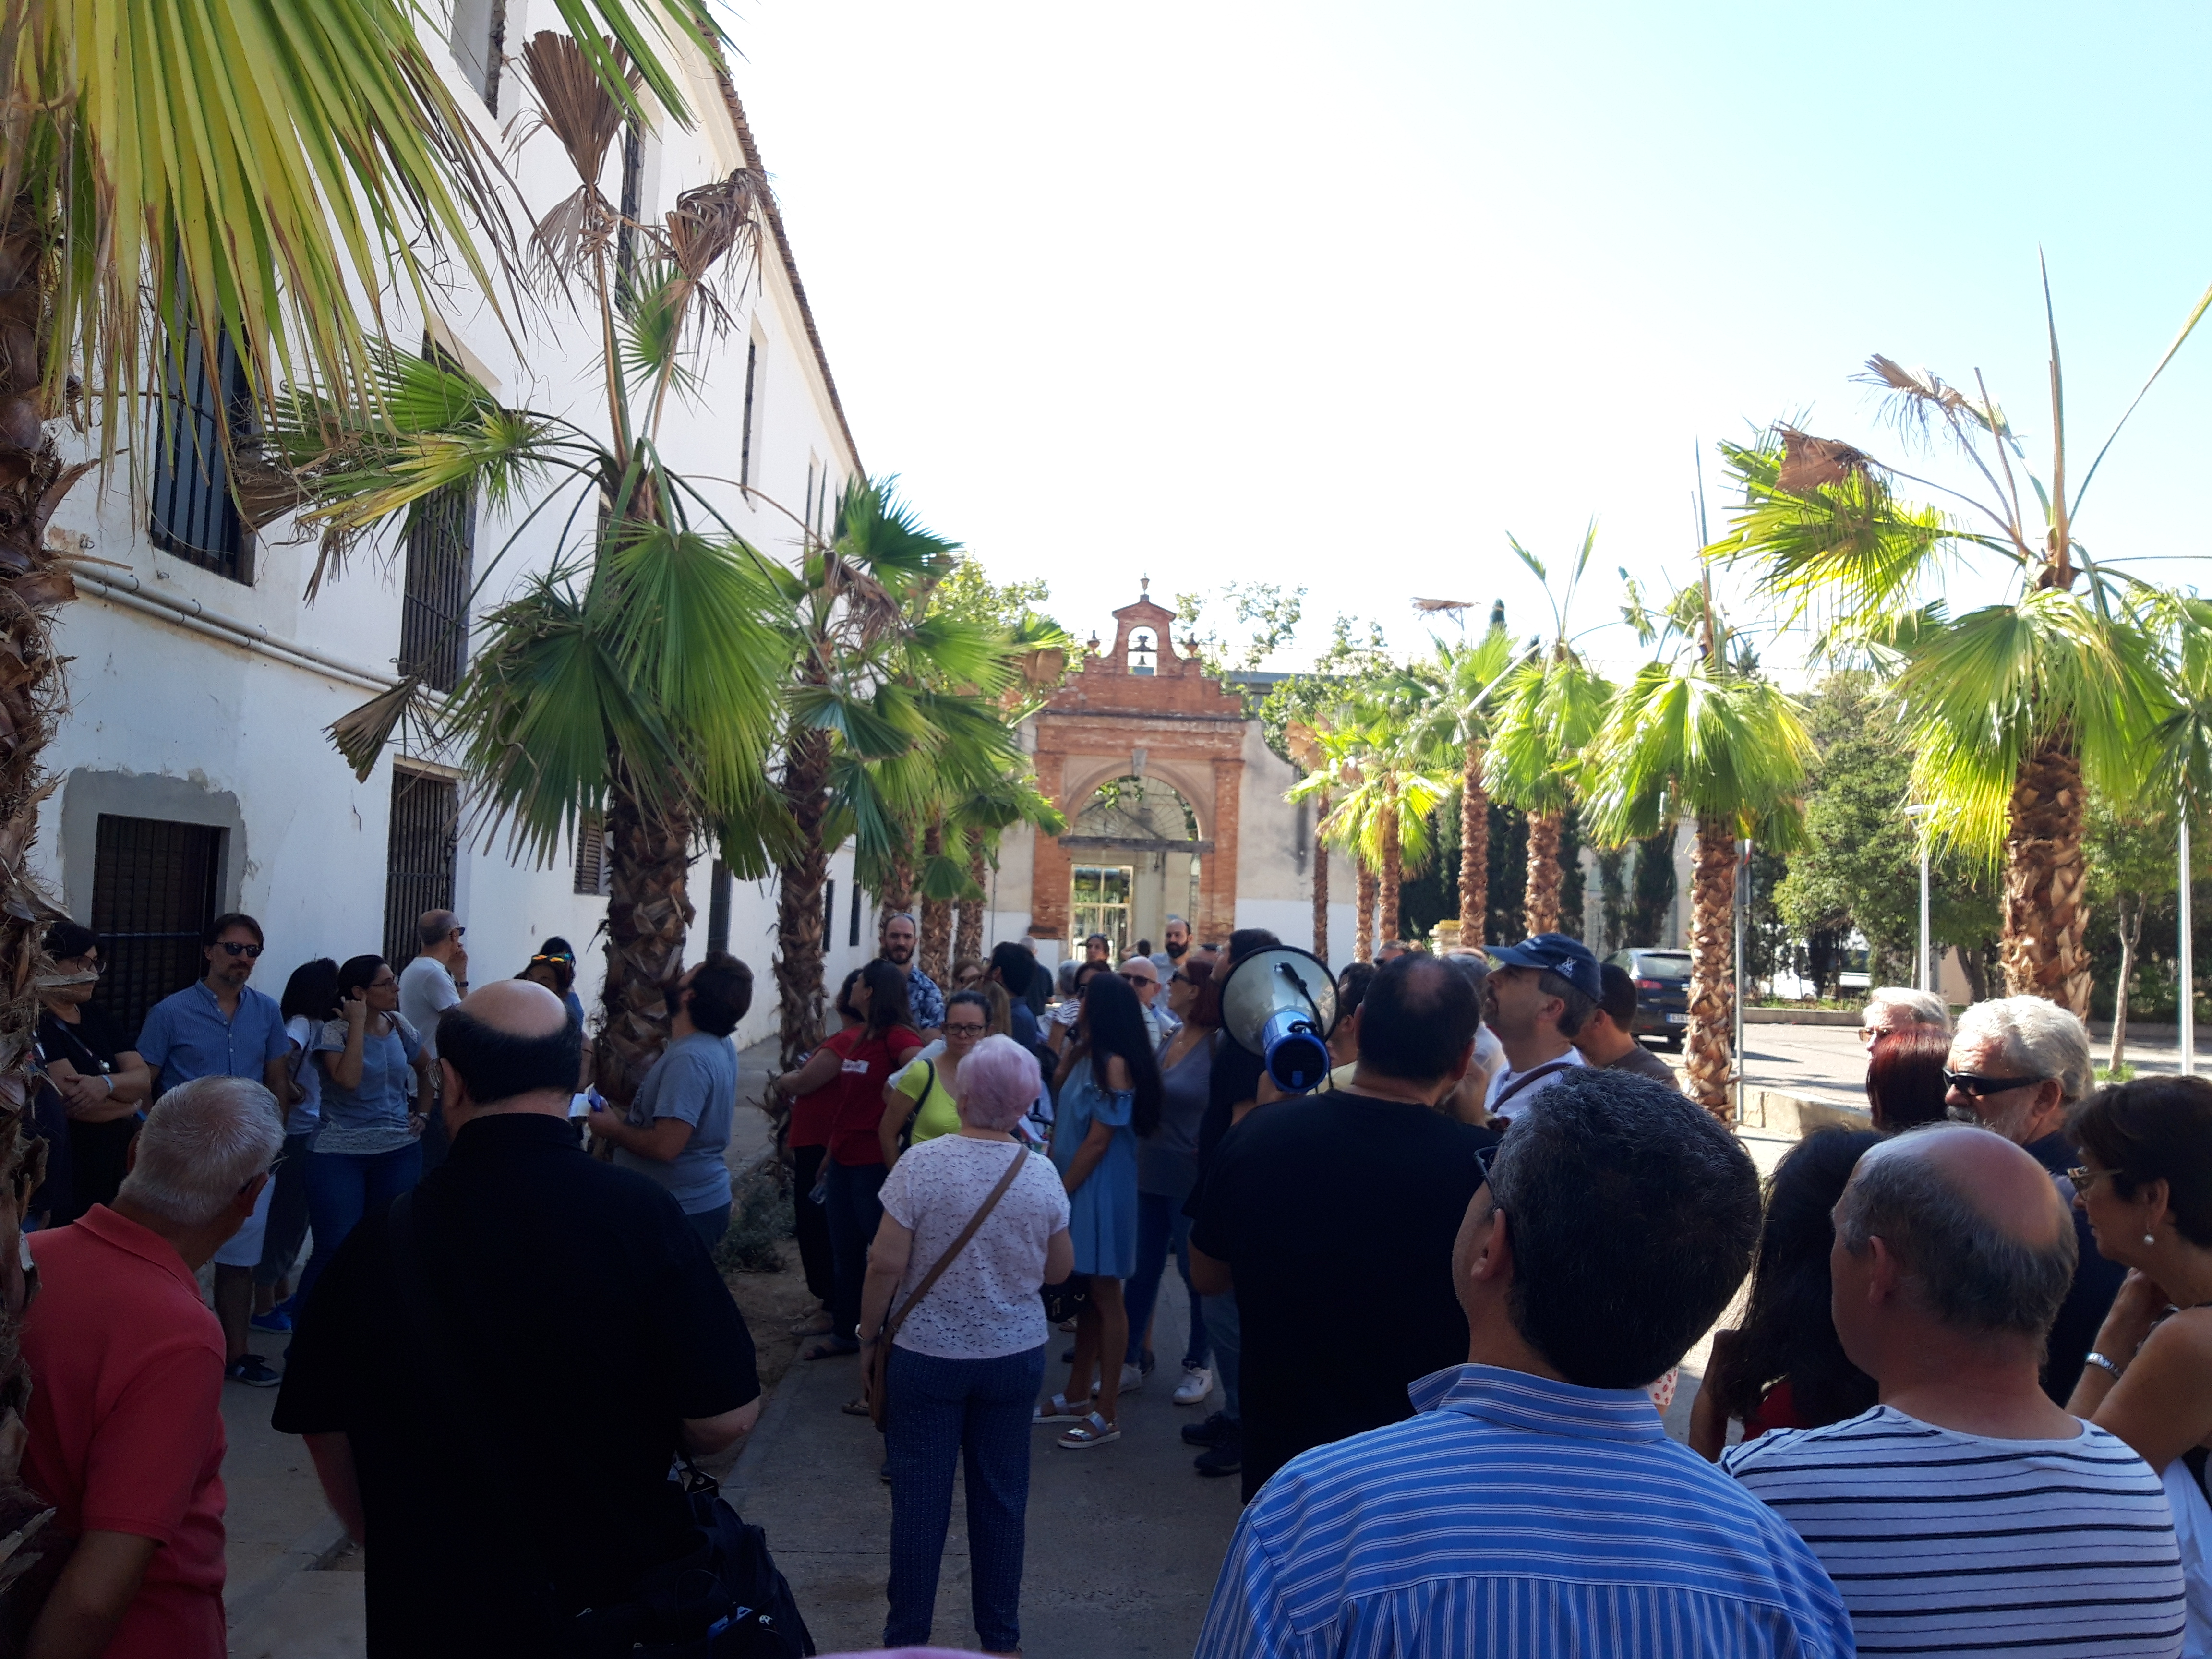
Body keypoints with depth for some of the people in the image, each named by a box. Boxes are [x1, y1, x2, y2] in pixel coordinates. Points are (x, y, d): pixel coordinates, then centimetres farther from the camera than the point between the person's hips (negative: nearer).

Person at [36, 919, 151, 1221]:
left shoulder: (95, 1017, 12)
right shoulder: (35, 1025, -13)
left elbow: (144, 1078, 3)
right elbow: (74, 1101, -22)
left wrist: (106, 1084, -18)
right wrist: (129, 1105, -5)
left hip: (122, 1155, 7)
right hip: (70, 1165, -7)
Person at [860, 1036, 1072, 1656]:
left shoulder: (921, 1163, -16)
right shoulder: (1042, 1174, -7)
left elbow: (887, 1265, -14)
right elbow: (1060, 1269, 3)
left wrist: (869, 1333, 1)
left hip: (927, 1355, -2)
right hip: (1016, 1356, 2)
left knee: (921, 1497, 10)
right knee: (1002, 1496, 13)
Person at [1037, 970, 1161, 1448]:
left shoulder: (1114, 1064, -18)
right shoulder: (1086, 1058, 10)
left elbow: (1098, 1142, -19)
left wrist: (1061, 1192, -16)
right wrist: (1070, 1050, 8)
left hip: (1099, 1191, -9)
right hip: (1076, 1188, 9)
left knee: (1104, 1296, -1)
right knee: (1085, 1296, 17)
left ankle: (1107, 1414, 7)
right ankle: (1077, 1398, 28)